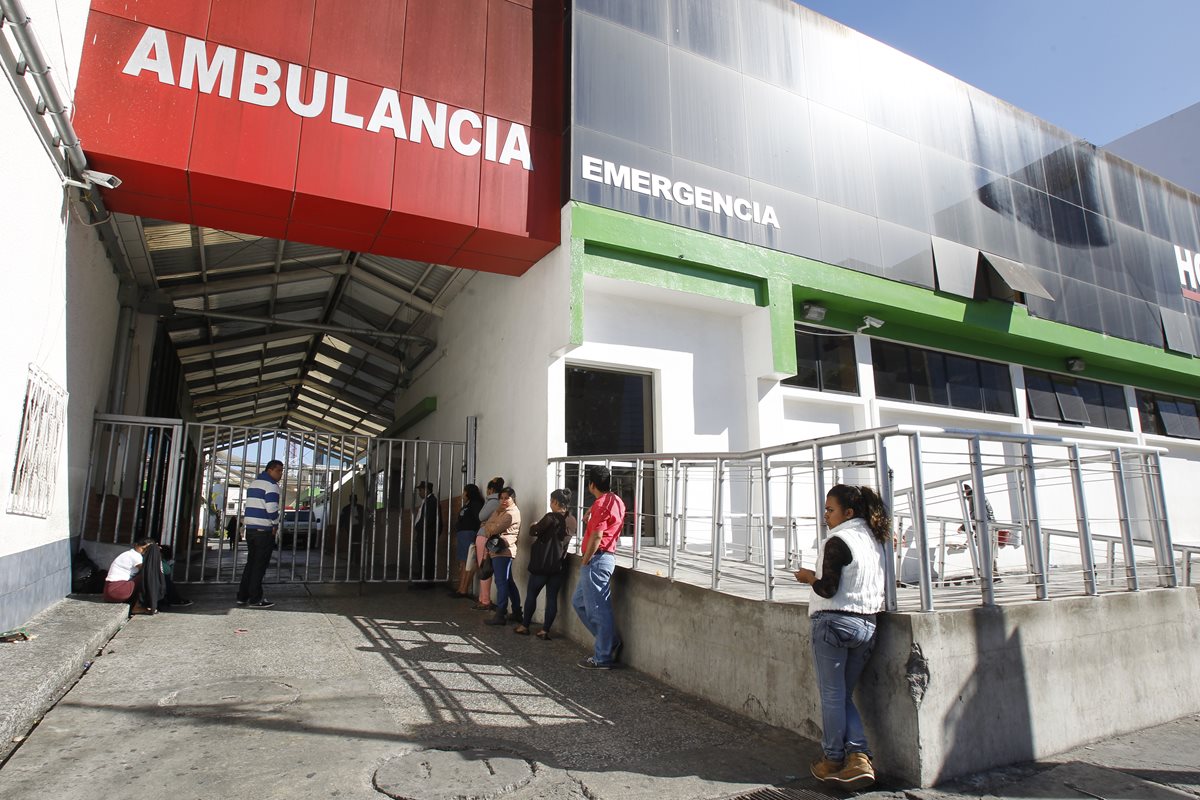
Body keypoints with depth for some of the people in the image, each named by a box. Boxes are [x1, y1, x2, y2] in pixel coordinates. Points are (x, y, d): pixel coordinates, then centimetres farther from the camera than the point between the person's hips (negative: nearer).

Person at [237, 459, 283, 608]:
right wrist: (276, 524, -6)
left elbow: (246, 505, 21)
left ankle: (242, 596, 17)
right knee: (260, 565, -3)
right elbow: (272, 508, -20)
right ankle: (255, 599, 1)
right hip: (264, 530, -9)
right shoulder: (271, 485, -11)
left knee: (251, 563, 15)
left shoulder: (254, 483, 18)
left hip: (250, 528, 9)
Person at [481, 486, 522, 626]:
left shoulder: (511, 513, -12)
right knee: (508, 582, 14)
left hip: (503, 551, -10)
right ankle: (517, 613, 22)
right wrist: (489, 529, -3)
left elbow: (495, 528, -16)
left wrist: (486, 527, 2)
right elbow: (489, 526, 17)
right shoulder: (500, 511, 21)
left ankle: (500, 616, -4)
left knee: (501, 582, -7)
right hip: (497, 550, 10)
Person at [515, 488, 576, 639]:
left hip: (543, 564, -5)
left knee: (531, 594, 10)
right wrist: (539, 536, 22)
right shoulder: (571, 521, 5)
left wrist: (534, 526, 11)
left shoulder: (551, 517, -16)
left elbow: (533, 531, -10)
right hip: (559, 565, 5)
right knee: (552, 597, 6)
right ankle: (545, 630, 6)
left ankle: (524, 626, 17)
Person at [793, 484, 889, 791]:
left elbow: (828, 589, -16)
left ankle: (833, 761, 16)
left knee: (832, 695, 6)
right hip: (868, 625, 8)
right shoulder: (874, 541, 10)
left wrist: (809, 577, 3)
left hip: (835, 622, -7)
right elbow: (862, 582, 16)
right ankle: (859, 757, 5)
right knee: (844, 695, 16)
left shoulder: (838, 541, -13)